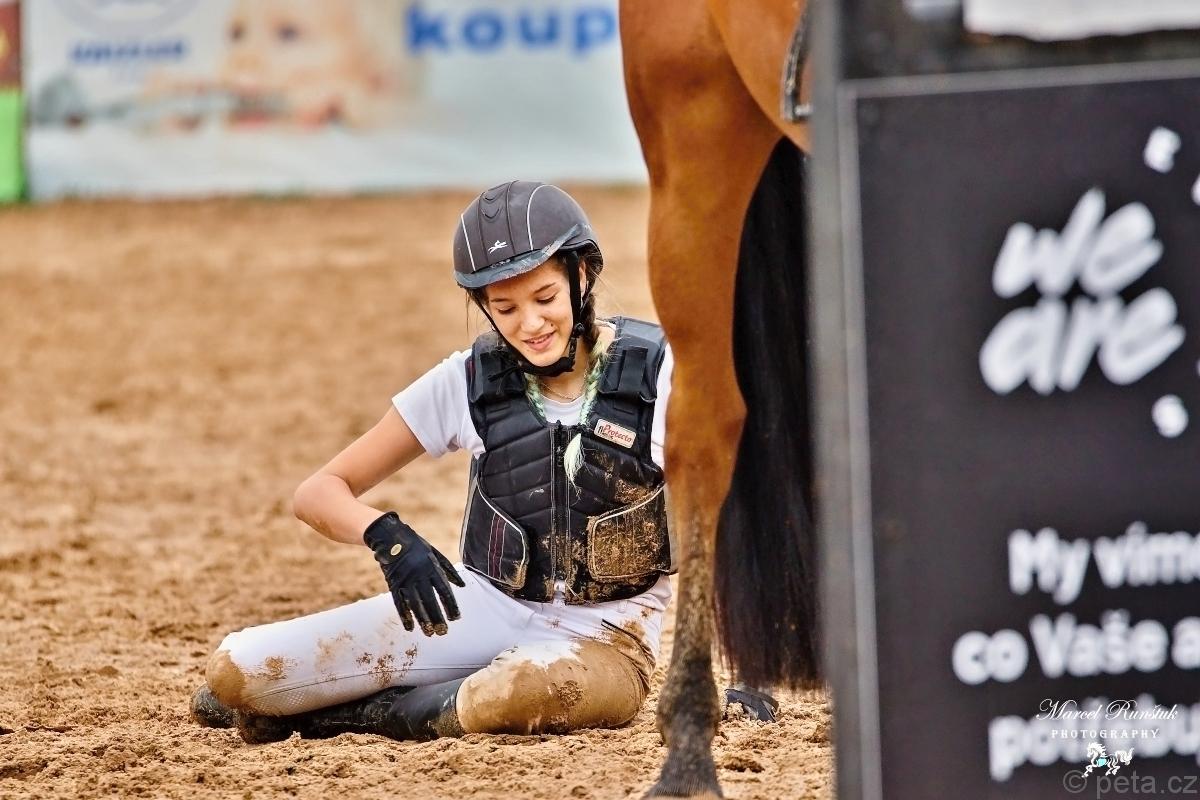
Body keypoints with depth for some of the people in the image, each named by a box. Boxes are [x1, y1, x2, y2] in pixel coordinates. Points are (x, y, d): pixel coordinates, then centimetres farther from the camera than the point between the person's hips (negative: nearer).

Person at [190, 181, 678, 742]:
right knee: (236, 669, -16)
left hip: (603, 633, -2)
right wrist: (387, 536, -24)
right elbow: (319, 492, -1)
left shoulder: (657, 374, -10)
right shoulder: (471, 381, -3)